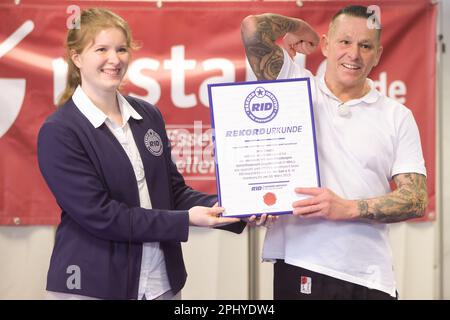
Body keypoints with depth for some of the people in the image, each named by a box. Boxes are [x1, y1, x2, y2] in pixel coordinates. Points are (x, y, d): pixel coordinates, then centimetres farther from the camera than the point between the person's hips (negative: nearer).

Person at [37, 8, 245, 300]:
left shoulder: (149, 116, 7)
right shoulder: (59, 132, -12)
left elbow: (174, 190, 10)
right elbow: (99, 215, -18)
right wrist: (185, 220, -19)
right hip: (91, 286, -5)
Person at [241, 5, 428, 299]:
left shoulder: (397, 117, 7)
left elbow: (416, 200, 0)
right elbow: (253, 28, -9)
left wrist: (348, 208, -14)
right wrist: (300, 28, 10)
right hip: (299, 268, -1)